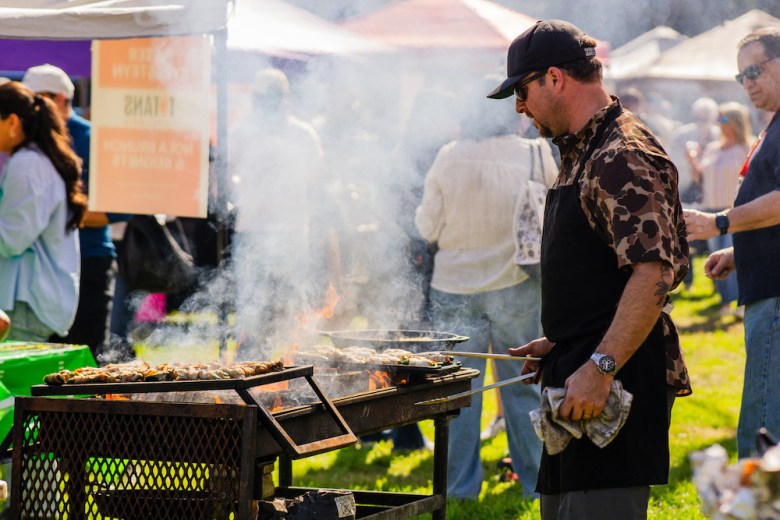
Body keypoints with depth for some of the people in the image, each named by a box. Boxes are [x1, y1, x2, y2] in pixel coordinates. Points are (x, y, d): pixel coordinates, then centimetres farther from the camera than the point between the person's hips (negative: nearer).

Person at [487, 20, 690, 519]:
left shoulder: (624, 158, -16)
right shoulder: (582, 153, 18)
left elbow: (654, 272, -26)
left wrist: (600, 368, -29)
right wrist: (557, 343, 21)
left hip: (616, 380, -11)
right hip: (583, 371, 11)